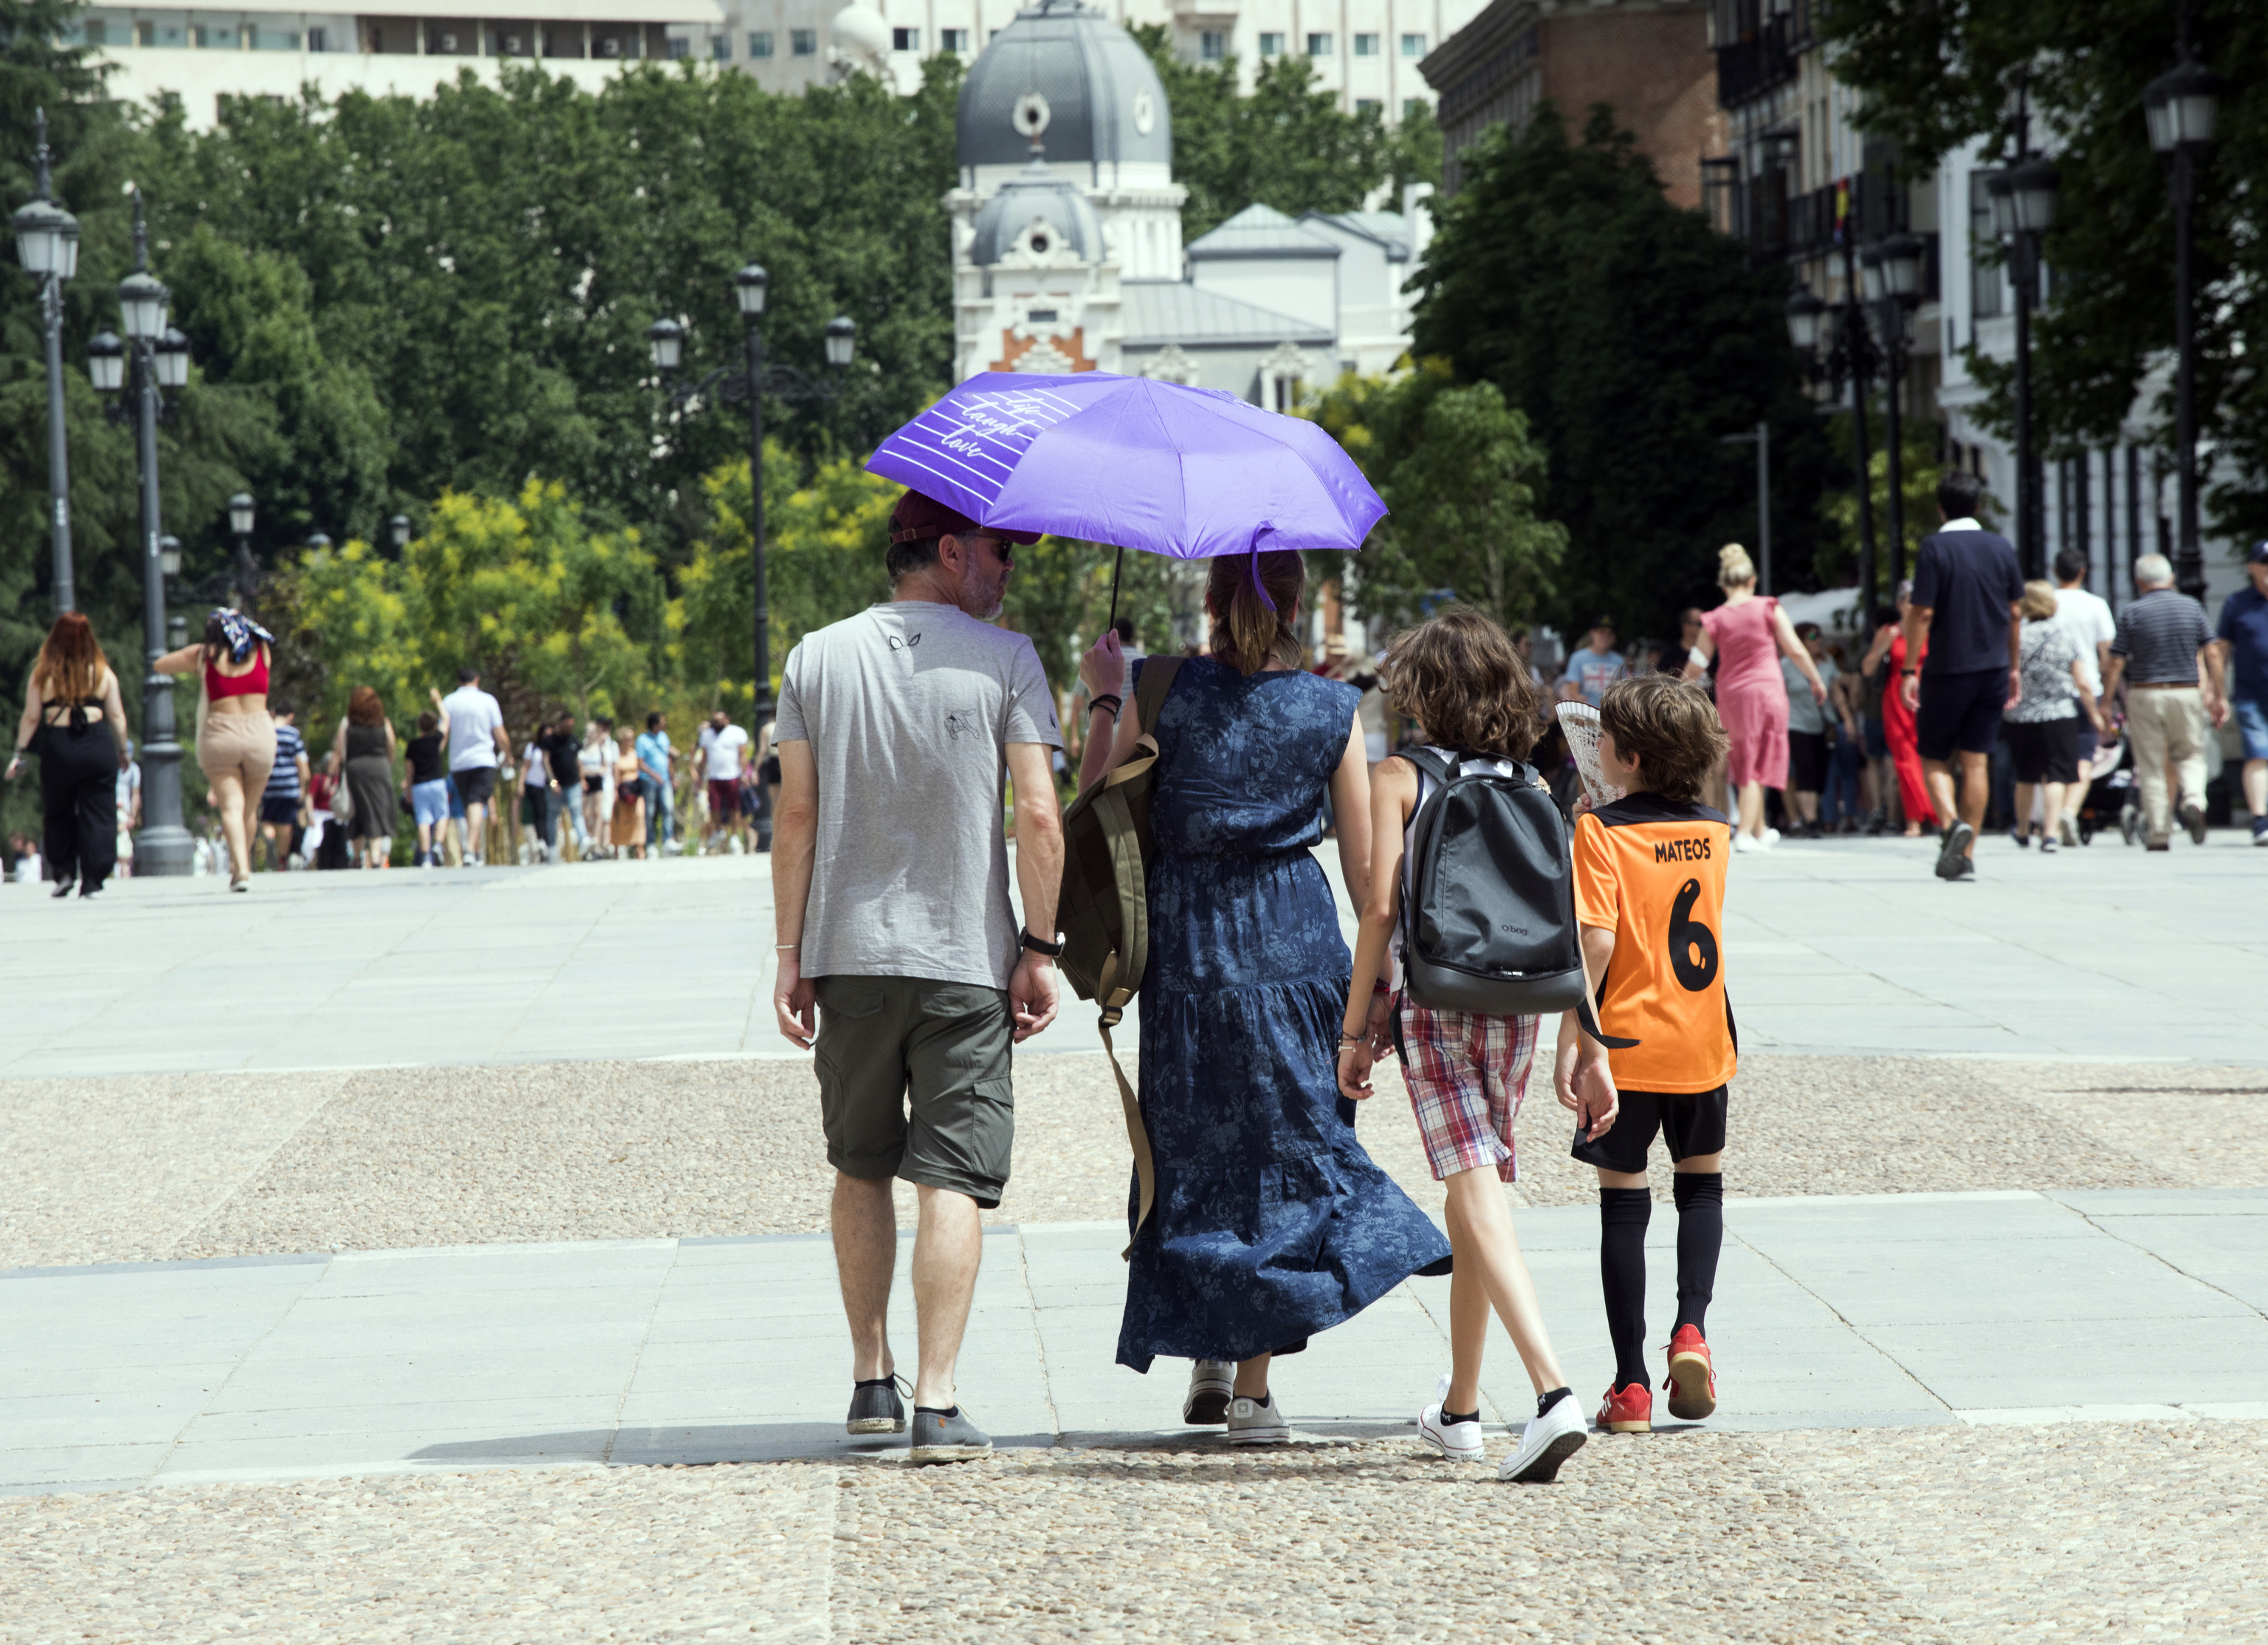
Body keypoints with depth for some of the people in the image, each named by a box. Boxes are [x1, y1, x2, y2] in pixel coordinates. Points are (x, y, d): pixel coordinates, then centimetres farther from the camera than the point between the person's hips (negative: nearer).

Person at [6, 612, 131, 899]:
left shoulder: (42, 674, 0)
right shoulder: (102, 673, 2)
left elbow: (31, 718, 1)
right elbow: (117, 715, 5)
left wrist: (19, 753, 8)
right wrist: (123, 750, 17)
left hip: (57, 748, 0)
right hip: (97, 746, 0)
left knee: (57, 814, 17)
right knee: (97, 814, 3)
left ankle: (64, 873, 11)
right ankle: (92, 882, -1)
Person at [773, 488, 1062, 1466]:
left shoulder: (816, 658, 4)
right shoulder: (1003, 659, -4)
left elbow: (795, 819, 2)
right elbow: (1039, 818, -9)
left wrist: (791, 957, 6)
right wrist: (1040, 950, -2)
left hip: (850, 950, 3)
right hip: (966, 960, -3)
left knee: (861, 1169, 17)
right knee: (952, 1180, -2)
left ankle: (872, 1382, 23)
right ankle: (937, 1404, -9)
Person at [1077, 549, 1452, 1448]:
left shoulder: (1161, 693, -6)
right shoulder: (1333, 709, -3)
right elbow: (1364, 862, 0)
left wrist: (1103, 699, 15)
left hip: (1185, 951, 0)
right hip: (1296, 949, 0)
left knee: (1193, 1153, 15)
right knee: (1285, 1147, 8)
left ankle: (1210, 1354, 11)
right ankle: (1253, 1383, 4)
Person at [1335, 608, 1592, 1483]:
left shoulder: (1399, 778, -3)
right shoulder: (1530, 786, 9)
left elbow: (1381, 906, -9)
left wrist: (1356, 1026, -3)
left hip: (1435, 1009, -5)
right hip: (1515, 1007, 5)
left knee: (1480, 1201, -12)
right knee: (1473, 1199, 18)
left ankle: (1553, 1389, -30)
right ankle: (1459, 1408, 28)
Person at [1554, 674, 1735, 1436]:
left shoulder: (1600, 831, -12)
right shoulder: (1713, 832, 4)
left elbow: (1595, 942, -20)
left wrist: (1571, 1042, -15)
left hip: (1625, 1044, -4)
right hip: (1702, 1042, 4)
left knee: (1623, 1203, 4)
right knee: (1702, 1185, 21)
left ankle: (1631, 1384, 3)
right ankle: (1692, 1326, 0)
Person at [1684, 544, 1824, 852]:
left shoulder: (1715, 620, 0)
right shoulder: (1768, 609, -5)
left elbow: (1696, 667, 1)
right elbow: (1795, 650, -4)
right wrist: (1816, 681, 9)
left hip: (1730, 694, 2)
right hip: (1766, 688, -2)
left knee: (1745, 761, 15)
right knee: (1757, 765, 3)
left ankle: (1760, 831, 26)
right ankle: (1745, 833, -5)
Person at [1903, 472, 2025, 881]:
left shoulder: (1935, 548, -9)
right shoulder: (2001, 548, 5)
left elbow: (1922, 613, -12)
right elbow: (2015, 614, 8)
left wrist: (1909, 669, -7)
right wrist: (2013, 667, 16)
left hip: (1946, 668, -4)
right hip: (1992, 670, 4)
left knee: (1933, 759, 8)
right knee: (1977, 762, 6)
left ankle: (1953, 823, -18)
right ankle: (1966, 856, 4)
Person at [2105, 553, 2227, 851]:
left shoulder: (2132, 612, -4)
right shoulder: (2192, 607, 3)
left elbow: (2116, 664, -6)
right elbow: (2212, 654, 1)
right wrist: (2218, 696, 8)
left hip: (2145, 694, -2)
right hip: (2186, 693, 2)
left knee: (2151, 767, 5)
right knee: (2192, 756, 16)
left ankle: (2160, 834, 2)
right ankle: (2194, 800, -13)